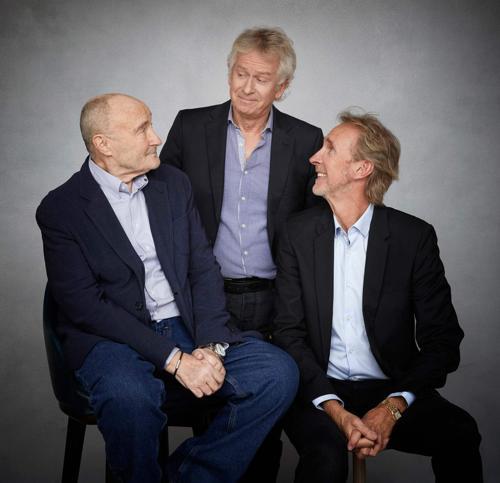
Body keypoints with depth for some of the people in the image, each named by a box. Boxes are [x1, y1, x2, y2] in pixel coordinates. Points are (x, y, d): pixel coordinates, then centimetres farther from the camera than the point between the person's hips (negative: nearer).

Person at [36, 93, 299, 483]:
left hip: (190, 328, 5)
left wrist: (210, 346, -10)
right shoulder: (60, 209, -5)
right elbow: (85, 306, -13)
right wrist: (174, 360, -20)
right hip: (113, 339, -4)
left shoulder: (174, 183, 10)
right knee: (128, 397, -37)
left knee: (278, 373, -16)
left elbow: (204, 268, 6)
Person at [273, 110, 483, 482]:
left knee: (459, 434, -27)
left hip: (392, 391, 0)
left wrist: (393, 406, -17)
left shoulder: (415, 236, -2)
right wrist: (335, 409, -16)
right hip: (320, 390, 0)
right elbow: (289, 331, -2)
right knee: (326, 451, -31)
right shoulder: (299, 232, 2)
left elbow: (442, 340, -3)